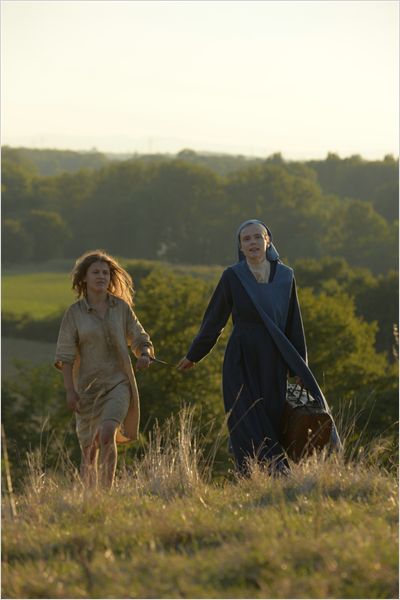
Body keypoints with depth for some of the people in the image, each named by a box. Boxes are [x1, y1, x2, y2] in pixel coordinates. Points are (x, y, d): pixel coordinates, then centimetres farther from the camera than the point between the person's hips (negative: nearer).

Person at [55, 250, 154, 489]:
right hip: (88, 387, 0)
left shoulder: (121, 307, 3)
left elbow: (140, 339, 9)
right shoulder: (74, 312, -1)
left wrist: (145, 355, -14)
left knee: (108, 433, -25)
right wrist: (70, 391, -12)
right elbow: (65, 355, -3)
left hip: (118, 382, 0)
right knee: (89, 449, 4)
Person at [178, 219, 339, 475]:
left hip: (274, 363, 1)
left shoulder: (285, 276, 4)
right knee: (247, 424, -11)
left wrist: (300, 369, 6)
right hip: (241, 364, -1)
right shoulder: (232, 276, 0)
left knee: (273, 421, 1)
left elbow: (294, 324, 8)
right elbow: (215, 319, 9)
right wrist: (194, 356, 15)